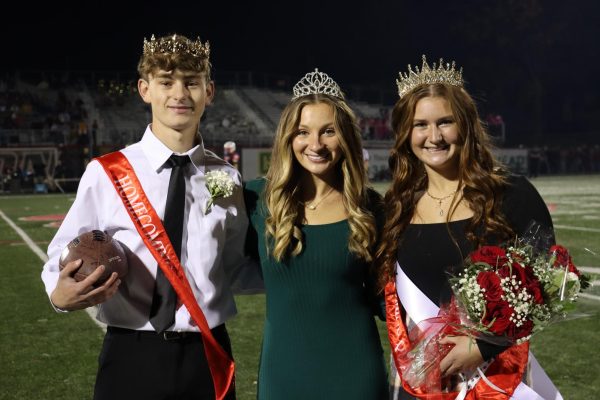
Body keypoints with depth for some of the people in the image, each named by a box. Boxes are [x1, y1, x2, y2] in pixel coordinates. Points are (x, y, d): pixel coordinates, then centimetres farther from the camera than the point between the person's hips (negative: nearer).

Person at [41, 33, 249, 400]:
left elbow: (237, 268, 9)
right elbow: (66, 256, -2)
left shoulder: (226, 179, 3)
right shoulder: (105, 174, -6)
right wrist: (61, 296, -20)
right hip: (132, 358, -2)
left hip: (207, 358, 2)